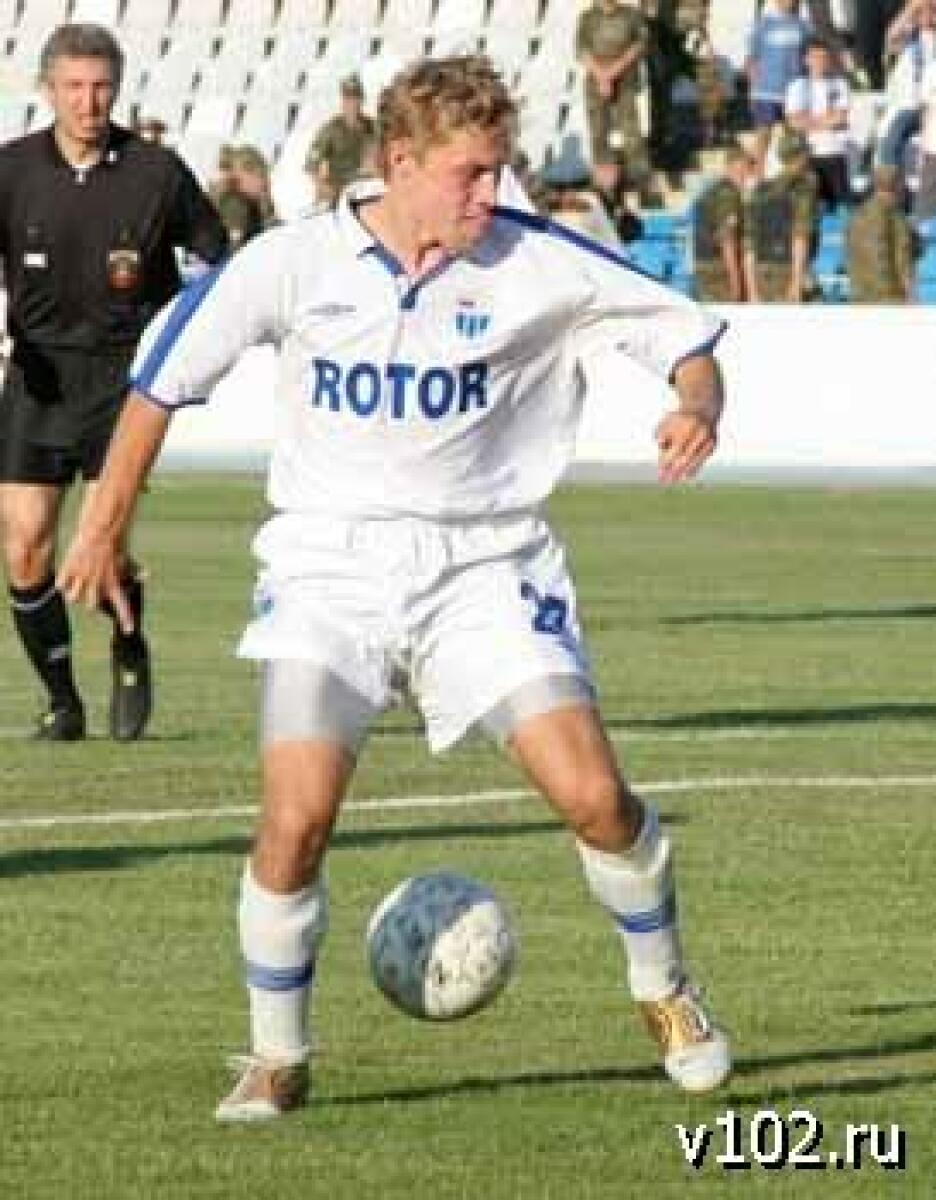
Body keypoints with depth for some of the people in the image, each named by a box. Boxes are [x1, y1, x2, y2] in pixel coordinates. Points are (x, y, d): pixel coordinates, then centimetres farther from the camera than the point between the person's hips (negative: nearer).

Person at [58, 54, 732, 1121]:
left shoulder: (538, 265, -7)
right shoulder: (293, 263, -6)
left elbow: (684, 333, 2)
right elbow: (161, 377, 6)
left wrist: (697, 407, -21)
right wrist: (104, 528, 10)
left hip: (485, 564, 0)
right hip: (329, 563, 0)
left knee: (592, 795, -13)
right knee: (296, 819, -16)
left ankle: (665, 993, 16)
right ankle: (277, 1060, 5)